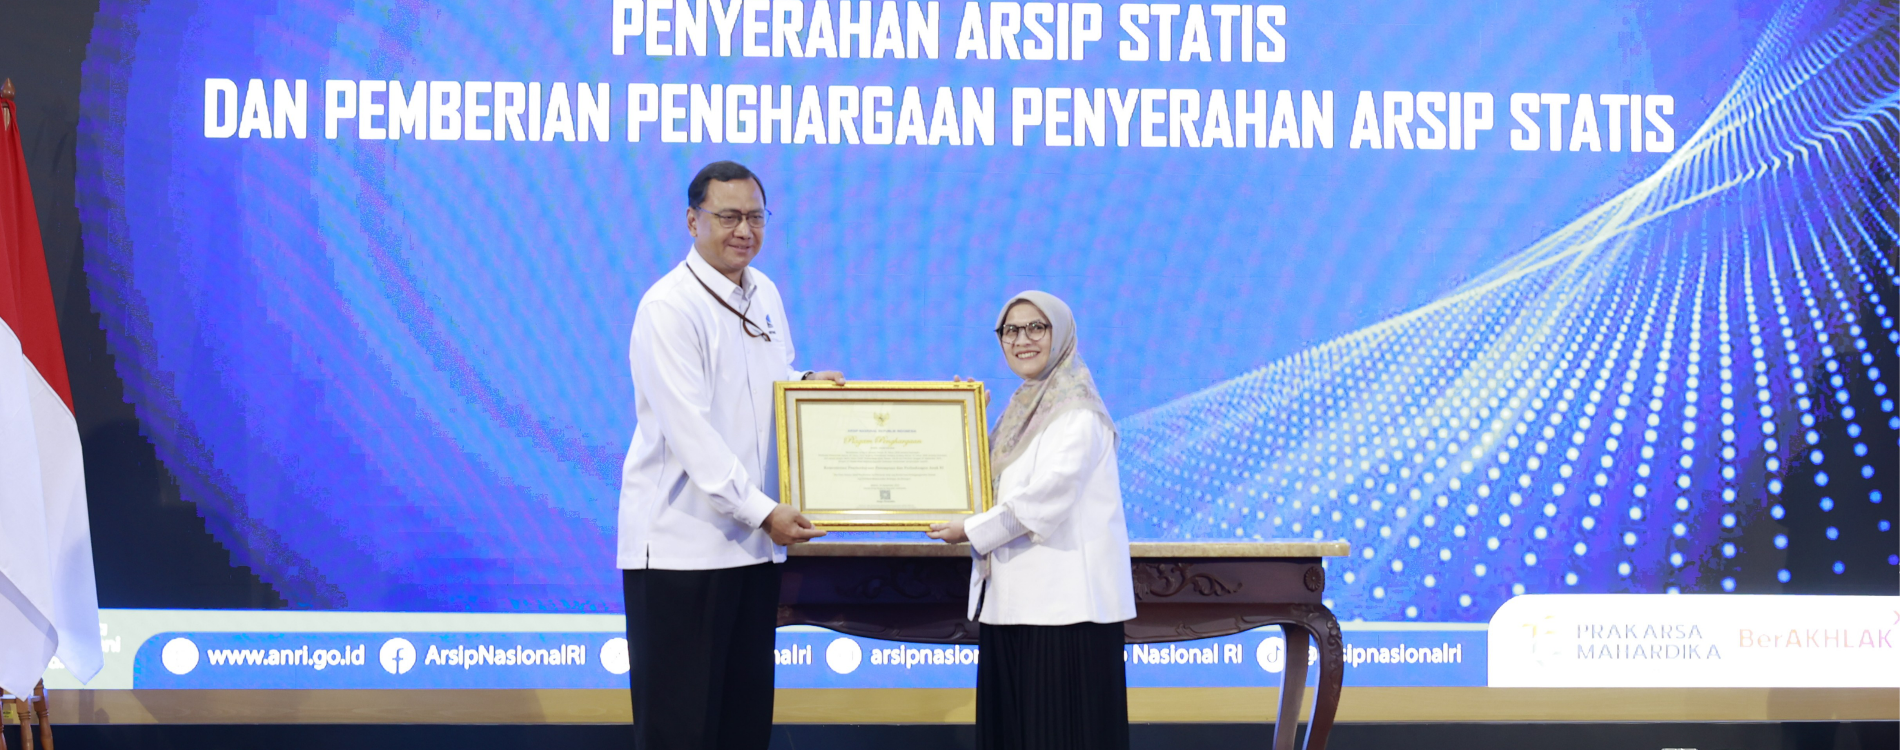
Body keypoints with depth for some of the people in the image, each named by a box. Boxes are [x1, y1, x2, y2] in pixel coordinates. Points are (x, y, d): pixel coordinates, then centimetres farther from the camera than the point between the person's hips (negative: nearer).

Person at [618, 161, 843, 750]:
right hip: (681, 542, -8)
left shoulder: (764, 293, 11)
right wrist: (762, 511, -22)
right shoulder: (668, 307, -14)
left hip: (754, 539, 8)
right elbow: (689, 430, -20)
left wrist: (810, 382, 4)